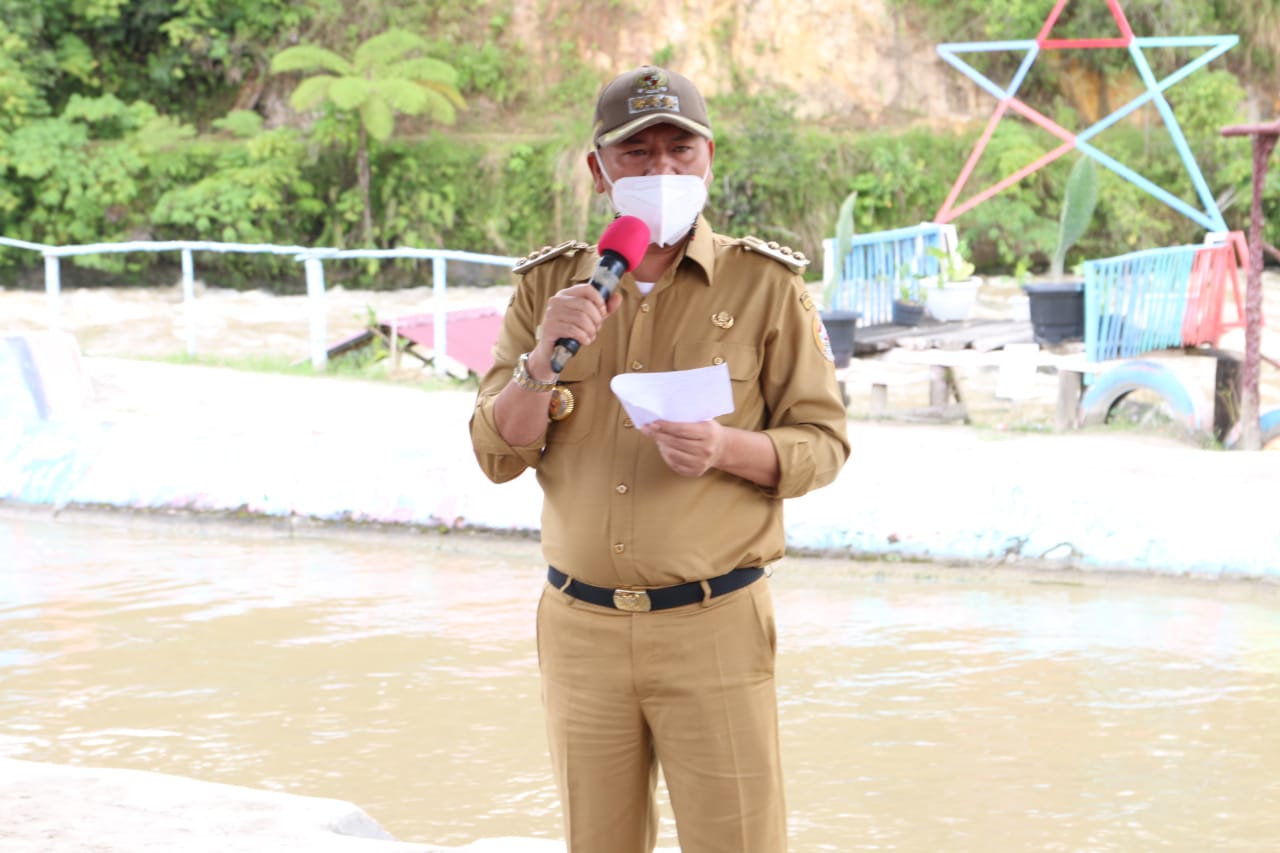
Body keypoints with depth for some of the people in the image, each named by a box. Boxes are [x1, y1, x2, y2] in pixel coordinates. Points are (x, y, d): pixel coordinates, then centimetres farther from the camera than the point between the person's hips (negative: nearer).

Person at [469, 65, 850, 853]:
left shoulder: (765, 286, -2)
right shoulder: (548, 287, 6)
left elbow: (823, 442, -2)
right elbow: (499, 455, 1)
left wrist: (728, 449, -22)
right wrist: (544, 355, -17)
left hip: (713, 629, -3)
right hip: (580, 630, 3)